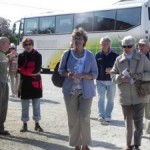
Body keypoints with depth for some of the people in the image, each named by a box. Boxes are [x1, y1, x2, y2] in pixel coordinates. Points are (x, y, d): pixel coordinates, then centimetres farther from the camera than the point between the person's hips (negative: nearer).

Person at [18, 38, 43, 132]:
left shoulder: (38, 55, 0)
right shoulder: (21, 56, 3)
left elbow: (37, 69, -10)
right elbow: (19, 69, -4)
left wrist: (25, 70, -10)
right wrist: (32, 72, -13)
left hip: (36, 83, -1)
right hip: (25, 83, 1)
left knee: (36, 105, 6)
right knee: (25, 106, 6)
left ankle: (37, 124, 15)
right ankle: (25, 125, 14)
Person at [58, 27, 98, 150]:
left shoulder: (90, 55, -2)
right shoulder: (67, 54, 0)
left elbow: (95, 73, 1)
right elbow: (61, 70, 9)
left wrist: (83, 75, -18)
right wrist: (67, 74, -14)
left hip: (86, 91, -1)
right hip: (70, 91, 1)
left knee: (85, 118, -6)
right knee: (73, 119, 3)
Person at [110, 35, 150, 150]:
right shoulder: (119, 60, 3)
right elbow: (113, 75, 6)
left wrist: (139, 76, -18)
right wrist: (121, 78, -15)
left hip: (139, 96, -3)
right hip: (125, 97, 3)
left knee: (137, 121, -8)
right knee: (128, 122, 13)